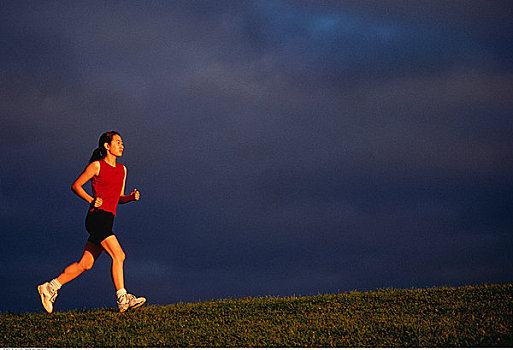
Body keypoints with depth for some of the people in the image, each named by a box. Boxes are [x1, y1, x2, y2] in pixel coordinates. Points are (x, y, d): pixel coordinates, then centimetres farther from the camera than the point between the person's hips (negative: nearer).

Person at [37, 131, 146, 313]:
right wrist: (92, 200, -10)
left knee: (85, 264, 6)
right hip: (97, 216, -8)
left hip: (107, 220, 8)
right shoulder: (97, 166, -2)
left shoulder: (122, 170, 19)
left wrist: (132, 197, 3)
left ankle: (50, 288, 13)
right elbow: (76, 186, 3)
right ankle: (122, 299, -14)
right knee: (118, 255, -16)